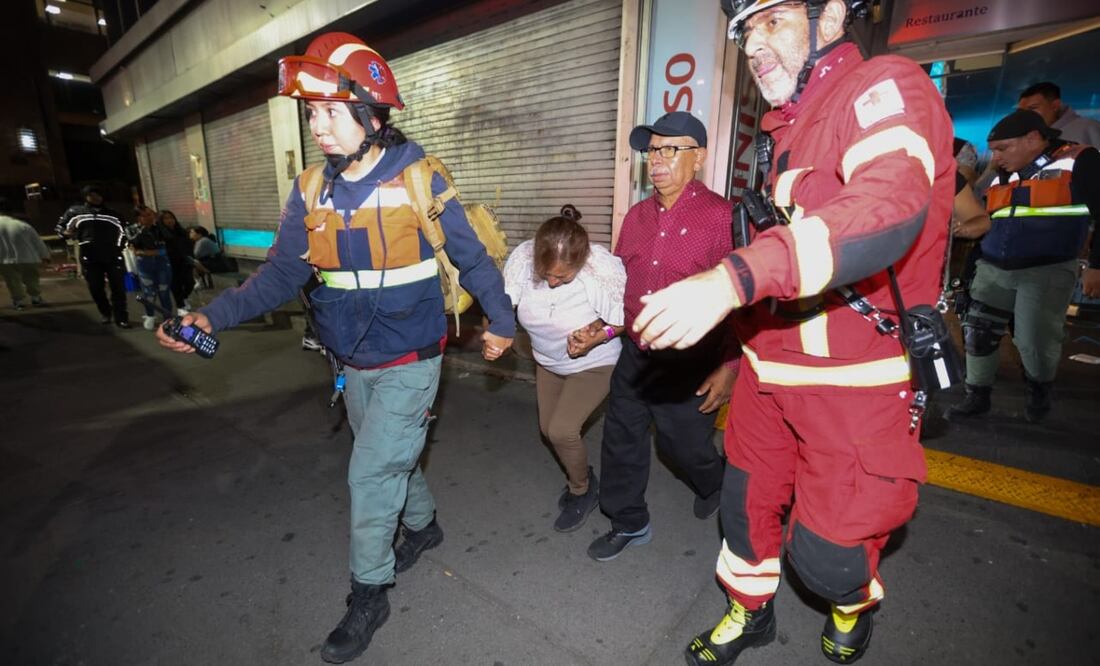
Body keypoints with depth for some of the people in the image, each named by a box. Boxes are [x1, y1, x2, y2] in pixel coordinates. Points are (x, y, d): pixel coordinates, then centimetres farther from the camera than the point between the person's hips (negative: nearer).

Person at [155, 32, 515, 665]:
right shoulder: (310, 192, -2)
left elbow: (472, 258, -6)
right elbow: (281, 274, -1)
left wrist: (501, 321, -2)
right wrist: (214, 315, -15)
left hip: (409, 361, -5)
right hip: (353, 363, 5)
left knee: (370, 475, -1)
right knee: (393, 457, 22)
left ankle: (368, 597, 23)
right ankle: (423, 524, 50)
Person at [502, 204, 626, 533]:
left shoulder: (604, 270, -32)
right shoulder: (523, 256, -25)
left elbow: (624, 320, -18)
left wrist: (597, 337, -34)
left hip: (595, 363, -5)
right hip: (548, 361, 5)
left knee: (562, 430, -15)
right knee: (549, 429, 14)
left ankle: (583, 491, 16)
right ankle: (580, 477, 44)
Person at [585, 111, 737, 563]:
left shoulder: (721, 217, -13)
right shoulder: (637, 216, 8)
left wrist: (729, 366, -14)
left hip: (689, 365, -6)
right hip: (634, 356, 6)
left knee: (684, 445, 13)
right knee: (621, 441, 13)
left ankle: (715, 488, 51)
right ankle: (629, 524, 36)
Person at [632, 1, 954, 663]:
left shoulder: (885, 87, -11)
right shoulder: (788, 126, 13)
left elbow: (887, 209, -31)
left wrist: (734, 278, -43)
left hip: (856, 383, -7)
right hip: (770, 372, 7)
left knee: (826, 551, 5)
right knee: (747, 502, 18)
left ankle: (856, 602, 43)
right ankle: (751, 612, 46)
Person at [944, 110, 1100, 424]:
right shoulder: (1002, 177, 13)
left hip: (1046, 271, -5)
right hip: (993, 269, 5)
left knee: (1034, 341, -5)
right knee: (978, 332, 1)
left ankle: (1039, 391, 24)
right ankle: (977, 397, 15)